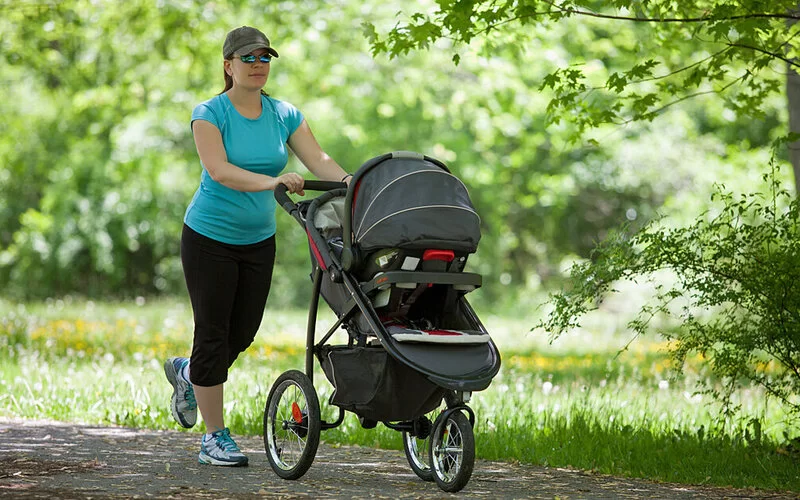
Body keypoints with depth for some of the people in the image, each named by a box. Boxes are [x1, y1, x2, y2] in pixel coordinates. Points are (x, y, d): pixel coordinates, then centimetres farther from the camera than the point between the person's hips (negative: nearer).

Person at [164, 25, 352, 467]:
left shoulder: (284, 115, 2)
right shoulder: (209, 114, -12)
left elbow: (317, 158, -9)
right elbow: (218, 170, -27)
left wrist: (348, 181, -29)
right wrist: (271, 182, -40)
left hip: (259, 240, 5)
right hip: (210, 236, -5)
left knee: (243, 333, 9)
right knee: (214, 332, -3)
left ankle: (188, 373, 41)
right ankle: (214, 438, 5)